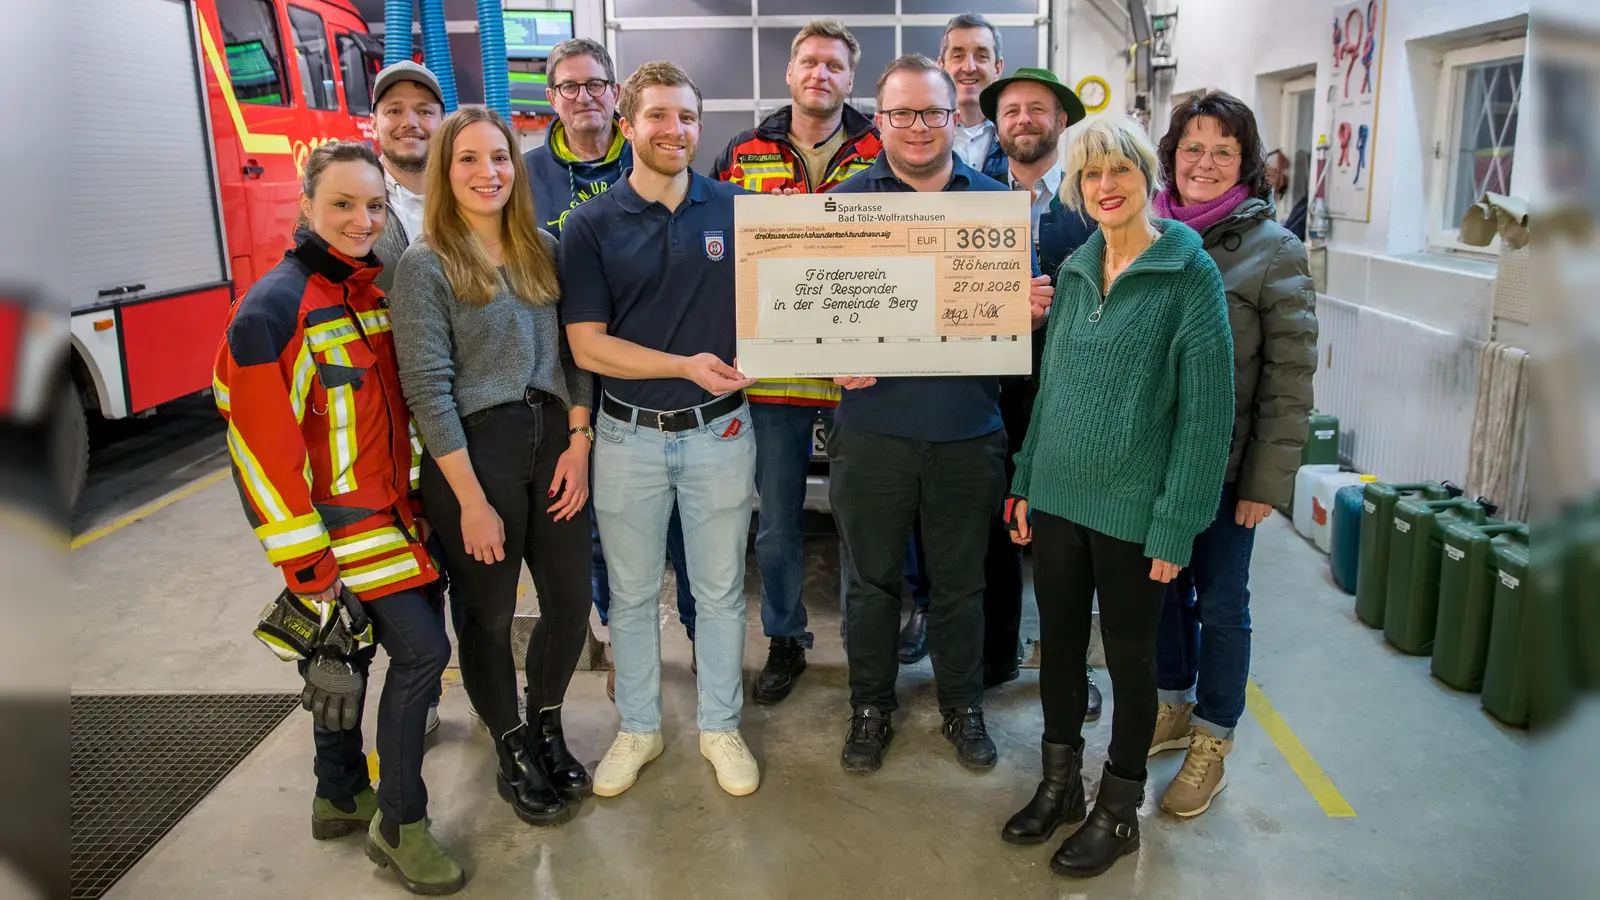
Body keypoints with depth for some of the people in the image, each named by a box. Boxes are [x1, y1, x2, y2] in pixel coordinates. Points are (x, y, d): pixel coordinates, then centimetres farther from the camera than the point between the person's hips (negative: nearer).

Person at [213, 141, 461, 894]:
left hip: (388, 512, 8)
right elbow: (261, 444, -19)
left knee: (352, 656, 19)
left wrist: (416, 501, 15)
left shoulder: (377, 290, 8)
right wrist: (306, 567, -19)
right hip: (334, 522, -7)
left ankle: (339, 798, 38)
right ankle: (399, 824, 8)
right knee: (422, 649, -10)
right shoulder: (274, 309, -17)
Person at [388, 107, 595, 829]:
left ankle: (546, 727, 36)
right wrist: (471, 501, -14)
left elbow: (573, 353, 9)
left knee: (572, 600, 10)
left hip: (553, 442, 5)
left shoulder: (543, 249, 9)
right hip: (472, 451, -5)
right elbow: (428, 388, -12)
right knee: (490, 614, 9)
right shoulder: (426, 264, -7)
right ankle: (514, 755, 31)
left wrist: (578, 444, -2)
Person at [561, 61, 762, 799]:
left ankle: (720, 726, 32)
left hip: (720, 430, 1)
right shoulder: (591, 225, -5)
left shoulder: (737, 209, -1)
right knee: (631, 593, 14)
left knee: (720, 590, 13)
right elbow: (586, 345, -9)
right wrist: (684, 366, -19)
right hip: (629, 435, 0)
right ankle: (638, 728, 34)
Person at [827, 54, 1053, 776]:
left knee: (960, 580, 14)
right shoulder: (846, 202, 1)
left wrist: (1035, 308, -12)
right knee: (873, 577, 12)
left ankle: (963, 705, 34)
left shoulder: (997, 203, 6)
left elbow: (1030, 305, 11)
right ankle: (870, 708, 31)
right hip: (873, 426, -1)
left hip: (968, 430, 1)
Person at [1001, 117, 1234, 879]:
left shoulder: (1190, 275, -10)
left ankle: (1119, 810, 29)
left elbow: (1206, 409, -12)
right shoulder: (1076, 270, 6)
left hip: (1132, 510, -5)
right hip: (1057, 498, 5)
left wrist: (1177, 524, -14)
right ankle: (1059, 786, 35)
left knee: (1128, 656, 10)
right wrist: (1026, 483, 10)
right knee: (1058, 644, 15)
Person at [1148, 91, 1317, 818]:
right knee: (1162, 587, 16)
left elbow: (1291, 377, -9)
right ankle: (1172, 707, 37)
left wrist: (1267, 481, -12)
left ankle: (1211, 741, 25)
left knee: (1219, 602, 8)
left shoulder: (1275, 251, -8)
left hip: (1222, 465, -4)